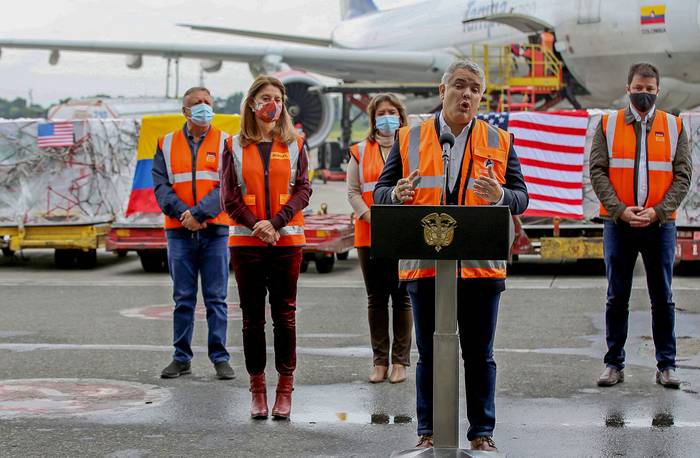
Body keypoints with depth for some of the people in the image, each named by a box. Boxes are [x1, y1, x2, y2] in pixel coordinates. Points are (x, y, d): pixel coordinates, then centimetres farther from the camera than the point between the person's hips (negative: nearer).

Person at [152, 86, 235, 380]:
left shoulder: (224, 143, 5)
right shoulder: (167, 145, 10)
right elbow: (161, 185, 1)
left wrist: (198, 213, -17)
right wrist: (183, 213, -15)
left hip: (214, 230, -1)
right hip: (179, 232, 2)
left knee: (216, 298, 1)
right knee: (183, 298, 6)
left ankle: (220, 358, 6)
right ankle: (181, 358, 13)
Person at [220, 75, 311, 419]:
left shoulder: (294, 145, 7)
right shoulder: (236, 146, 6)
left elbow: (303, 190, 1)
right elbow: (229, 197, 2)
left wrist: (276, 223, -12)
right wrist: (257, 225, -11)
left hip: (287, 239, 0)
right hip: (245, 241, 0)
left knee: (284, 315, 2)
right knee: (252, 317, 3)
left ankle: (285, 390, 7)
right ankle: (257, 388, 10)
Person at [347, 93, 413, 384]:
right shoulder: (360, 152, 9)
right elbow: (353, 192, 4)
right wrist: (371, 218, -11)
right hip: (370, 236, 2)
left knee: (402, 297, 0)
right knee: (376, 299, 5)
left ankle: (400, 361, 5)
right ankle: (380, 361, 11)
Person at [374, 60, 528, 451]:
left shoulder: (500, 142, 8)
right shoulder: (409, 139, 7)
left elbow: (521, 197, 5)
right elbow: (381, 193, 7)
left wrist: (500, 196, -18)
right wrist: (398, 194, -16)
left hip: (481, 265, 0)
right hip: (424, 265, 0)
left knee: (480, 355, 6)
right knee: (429, 353, 7)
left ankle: (482, 432, 14)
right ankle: (430, 432, 16)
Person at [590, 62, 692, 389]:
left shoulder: (674, 126, 7)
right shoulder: (608, 125, 6)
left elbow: (683, 175, 3)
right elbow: (597, 171, 1)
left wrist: (658, 211, -10)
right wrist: (620, 210, -11)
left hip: (660, 224, 0)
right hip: (618, 223, 0)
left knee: (663, 298, 5)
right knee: (616, 297, 4)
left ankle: (666, 365, 12)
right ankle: (614, 364, 12)